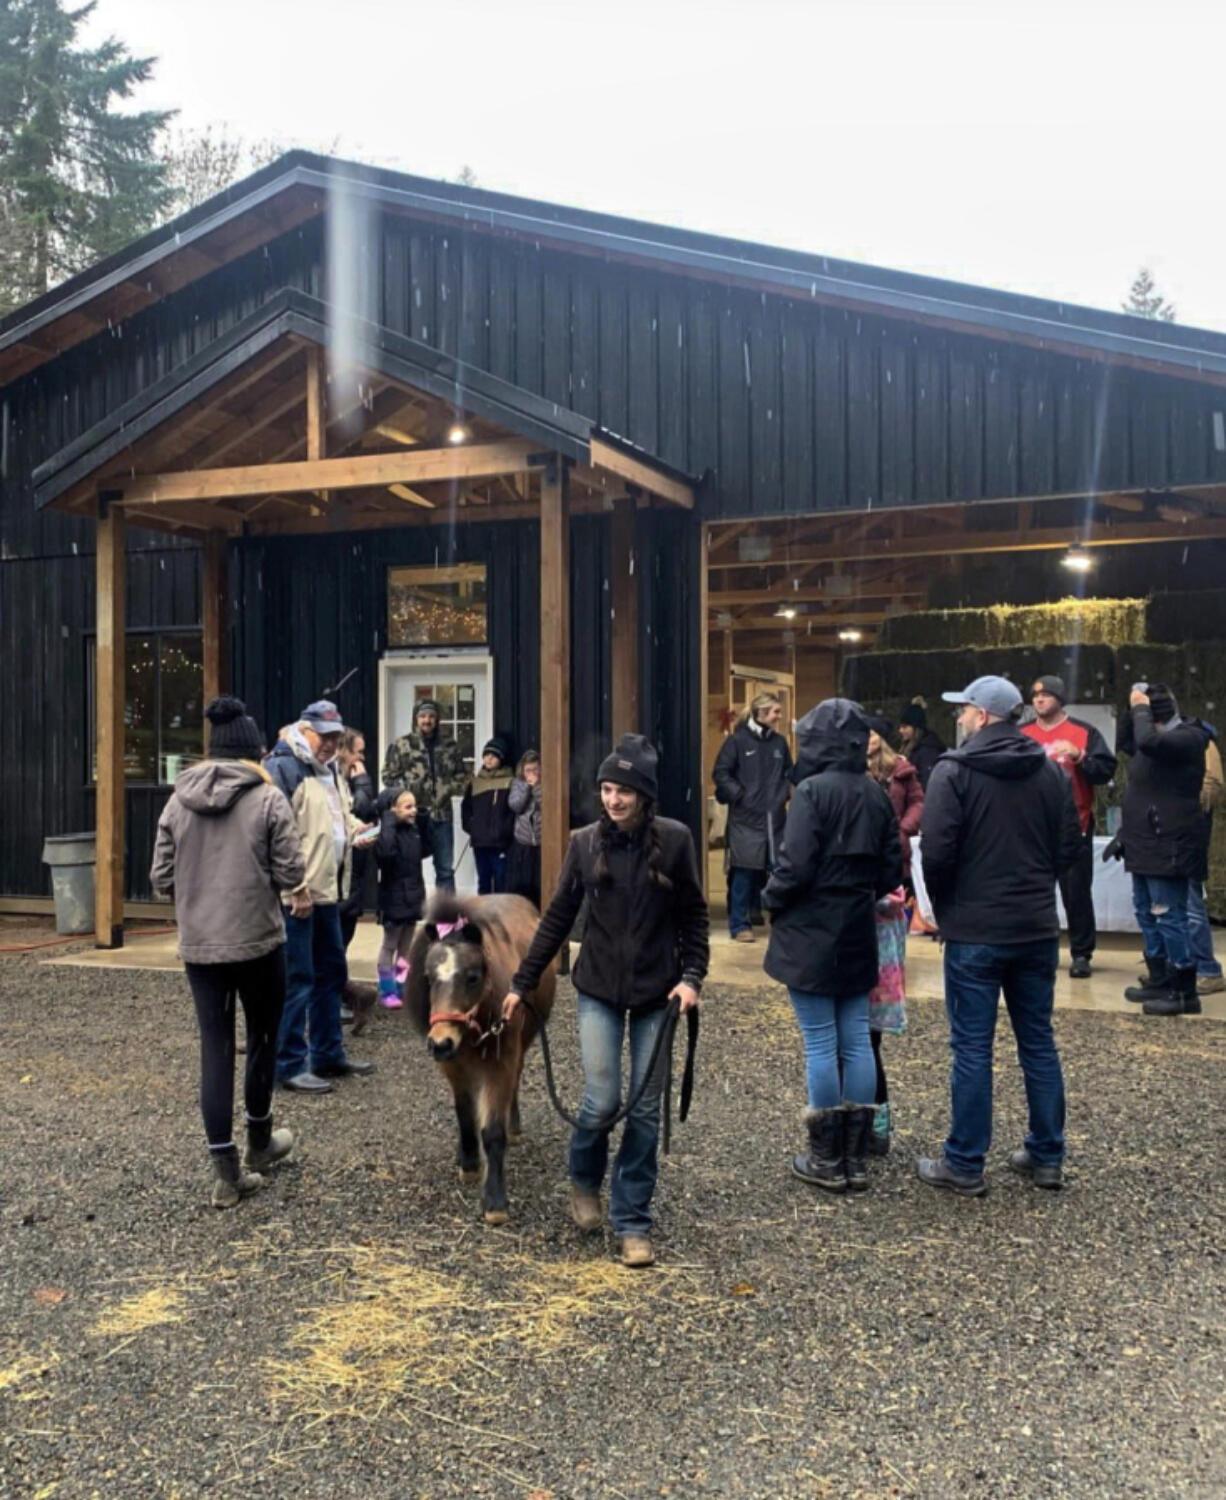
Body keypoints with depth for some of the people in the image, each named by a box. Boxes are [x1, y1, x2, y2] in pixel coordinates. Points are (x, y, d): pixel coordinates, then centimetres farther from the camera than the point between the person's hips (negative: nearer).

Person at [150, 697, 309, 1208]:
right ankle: (259, 1141, 34)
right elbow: (290, 873, -11)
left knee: (215, 1048, 7)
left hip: (198, 945, 3)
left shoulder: (178, 800, 2)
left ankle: (226, 1171, 7)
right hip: (258, 941, -3)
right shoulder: (268, 798, -9)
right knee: (262, 1039, 17)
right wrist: (299, 892, 11)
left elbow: (161, 877, 3)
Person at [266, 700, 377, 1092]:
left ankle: (328, 1055, 29)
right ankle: (289, 1065, 5)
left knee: (332, 971, 17)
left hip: (327, 890, 10)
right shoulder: (282, 767, -14)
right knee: (297, 979, -4)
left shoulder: (330, 770, 17)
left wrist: (356, 828, 7)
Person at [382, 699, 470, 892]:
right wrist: (408, 788, -13)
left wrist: (450, 788, -4)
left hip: (442, 813, 3)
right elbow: (389, 776, 0)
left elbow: (462, 775, 15)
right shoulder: (400, 745, -1)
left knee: (445, 869, 8)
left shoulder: (450, 746, 8)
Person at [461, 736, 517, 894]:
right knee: (483, 880, 13)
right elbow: (466, 808, 18)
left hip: (500, 842, -5)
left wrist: (504, 831, -15)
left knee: (501, 881, -2)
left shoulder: (509, 782, -3)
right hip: (479, 841, 5)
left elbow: (514, 809, -9)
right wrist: (469, 827, 5)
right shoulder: (475, 782, 12)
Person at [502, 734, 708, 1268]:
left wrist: (692, 976, -11)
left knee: (646, 1109, 3)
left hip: (656, 993, 0)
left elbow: (693, 915, 0)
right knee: (602, 1101, -4)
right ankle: (584, 1179, 29)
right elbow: (557, 917, 3)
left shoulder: (674, 839, -7)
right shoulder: (585, 842, -3)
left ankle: (632, 1222, 17)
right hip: (599, 990, 0)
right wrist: (523, 982, 3)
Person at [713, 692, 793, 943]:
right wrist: (739, 795, -11)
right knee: (744, 872, -4)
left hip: (775, 817, 5)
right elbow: (721, 774, -5)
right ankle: (740, 925, 5)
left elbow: (789, 773, 20)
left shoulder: (779, 742, 12)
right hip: (746, 818, -5)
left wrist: (784, 794, 5)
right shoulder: (737, 741, -4)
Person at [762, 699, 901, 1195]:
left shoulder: (813, 791, -15)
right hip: (858, 937, 6)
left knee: (821, 1045, 2)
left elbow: (796, 866, -20)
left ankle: (826, 1160, 10)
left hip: (811, 936, -6)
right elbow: (891, 871, 7)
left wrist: (772, 900, -2)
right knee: (856, 1042, 10)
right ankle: (856, 1158, 17)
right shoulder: (876, 795, 5)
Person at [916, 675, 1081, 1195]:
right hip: (1037, 927, 5)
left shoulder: (954, 771, -12)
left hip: (975, 929, -5)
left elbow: (936, 851, -16)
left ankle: (965, 1164, 10)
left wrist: (944, 906, 1)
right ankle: (1047, 1157, 23)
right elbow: (1069, 845, 8)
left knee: (972, 1048, 2)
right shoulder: (1049, 770, 5)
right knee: (1038, 1041, 14)